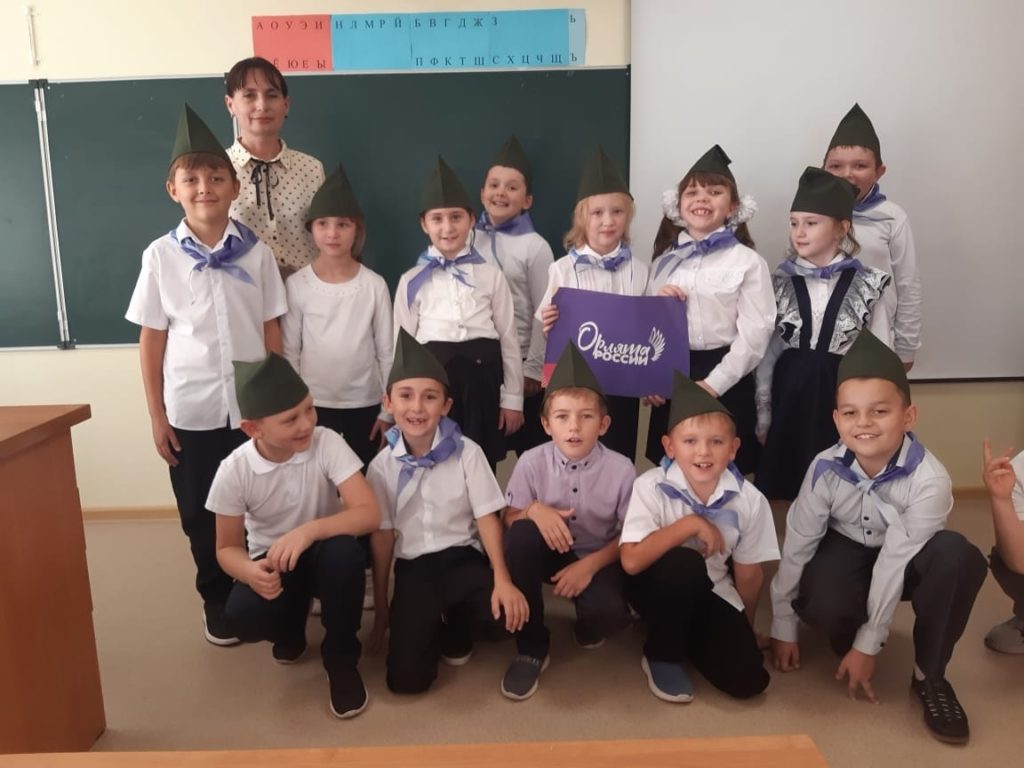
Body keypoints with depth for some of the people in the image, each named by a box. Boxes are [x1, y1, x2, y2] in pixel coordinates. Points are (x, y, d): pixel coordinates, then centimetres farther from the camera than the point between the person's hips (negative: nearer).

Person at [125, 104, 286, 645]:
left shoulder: (256, 252, -2)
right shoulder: (160, 255, -3)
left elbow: (272, 333, 2)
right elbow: (151, 341, 1)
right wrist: (156, 416, 0)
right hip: (191, 411, 0)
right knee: (202, 517, 12)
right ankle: (217, 602, 34)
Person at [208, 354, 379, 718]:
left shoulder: (326, 443, -22)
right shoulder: (234, 471, -19)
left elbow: (369, 513, -27)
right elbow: (227, 548, -8)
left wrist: (308, 531, -43)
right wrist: (250, 571, -32)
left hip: (322, 552, -1)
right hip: (270, 560, 1)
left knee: (345, 552, -37)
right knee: (243, 616, -31)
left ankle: (341, 660, -10)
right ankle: (291, 628, 10)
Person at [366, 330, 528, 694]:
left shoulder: (467, 453, -7)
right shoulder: (382, 466, -2)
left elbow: (487, 518, -8)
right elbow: (381, 535, 2)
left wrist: (503, 580, -22)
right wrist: (381, 607, 5)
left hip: (463, 558, 0)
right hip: (412, 568, 1)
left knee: (509, 610, -30)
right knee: (406, 679, -13)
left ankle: (454, 628, 5)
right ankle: (431, 623, 22)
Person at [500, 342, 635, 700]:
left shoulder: (621, 469, -15)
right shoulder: (532, 462, -15)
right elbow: (508, 518, -6)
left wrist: (590, 565, -20)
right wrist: (533, 510, -29)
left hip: (598, 558, -1)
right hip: (551, 552, 2)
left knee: (609, 612, -34)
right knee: (522, 534, -34)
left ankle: (588, 629, 10)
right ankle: (531, 645, -14)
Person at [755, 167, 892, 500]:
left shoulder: (866, 285, -2)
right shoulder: (781, 283, 3)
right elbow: (767, 353, 7)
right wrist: (763, 416, 8)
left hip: (844, 396, -1)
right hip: (792, 397, 2)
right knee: (792, 492, 7)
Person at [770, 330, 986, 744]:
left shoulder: (929, 480, -29)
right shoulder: (826, 469, -24)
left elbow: (894, 562, -27)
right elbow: (796, 545, -14)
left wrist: (868, 646, -21)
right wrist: (783, 628, -6)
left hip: (903, 560, 0)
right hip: (846, 550, 0)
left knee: (958, 556, -33)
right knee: (823, 604, -34)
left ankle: (929, 676, -11)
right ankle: (846, 639, 8)